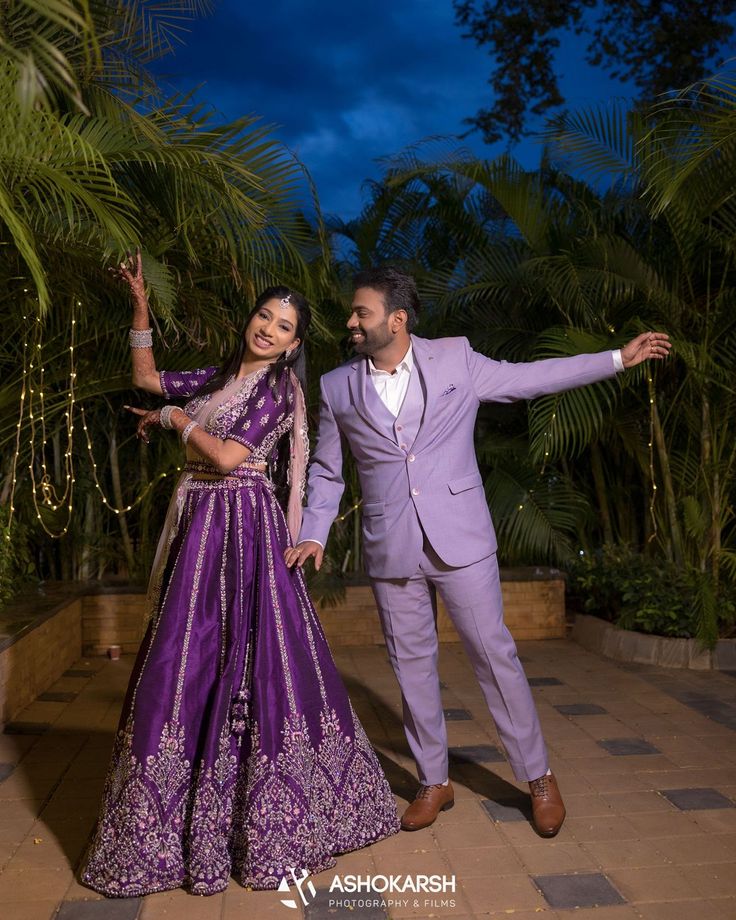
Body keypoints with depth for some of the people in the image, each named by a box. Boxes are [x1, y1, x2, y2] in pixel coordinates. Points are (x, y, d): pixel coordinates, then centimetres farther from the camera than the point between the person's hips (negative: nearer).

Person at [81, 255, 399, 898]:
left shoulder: (277, 387, -7)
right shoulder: (220, 378, 16)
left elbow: (229, 457, -17)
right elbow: (147, 379, 22)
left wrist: (176, 419, -3)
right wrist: (141, 307, 14)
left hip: (241, 526, -8)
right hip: (200, 526, 8)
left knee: (242, 657, -4)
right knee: (194, 660, 11)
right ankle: (195, 816, 25)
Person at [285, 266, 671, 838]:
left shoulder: (455, 358, 0)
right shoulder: (337, 387, 5)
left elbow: (530, 378, 8)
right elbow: (326, 472, 13)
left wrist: (620, 358, 7)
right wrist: (314, 535, 0)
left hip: (460, 539, -2)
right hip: (390, 550, 2)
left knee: (494, 654, 3)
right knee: (412, 664, 10)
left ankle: (539, 776, 21)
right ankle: (434, 782, 28)